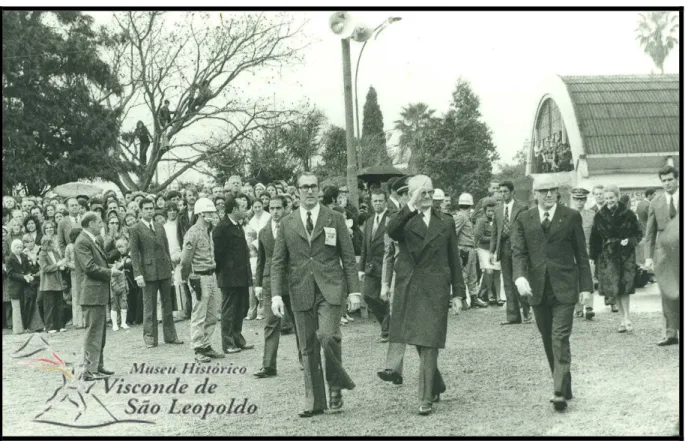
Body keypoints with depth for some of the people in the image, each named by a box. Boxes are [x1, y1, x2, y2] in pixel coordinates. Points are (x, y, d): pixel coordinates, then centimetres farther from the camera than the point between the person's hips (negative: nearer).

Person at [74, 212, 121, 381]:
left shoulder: (92, 241, 19)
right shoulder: (82, 242, -14)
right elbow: (89, 267, -21)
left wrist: (111, 268, 8)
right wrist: (110, 272, -12)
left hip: (99, 293, 11)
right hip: (92, 293, -11)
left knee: (100, 332, 17)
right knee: (93, 332, -8)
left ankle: (98, 366, 25)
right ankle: (89, 371, -6)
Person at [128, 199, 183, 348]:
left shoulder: (160, 228, 15)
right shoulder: (135, 230, -2)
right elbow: (134, 254, -6)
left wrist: (170, 268, 11)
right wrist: (138, 275, -12)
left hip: (164, 271, 5)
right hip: (148, 272, -5)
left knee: (167, 304, 8)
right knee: (149, 306, 0)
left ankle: (170, 336, 15)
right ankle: (150, 338, 8)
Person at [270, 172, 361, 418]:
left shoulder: (335, 219, 6)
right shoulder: (287, 223, 9)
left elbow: (348, 257, 5)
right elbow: (278, 263, 8)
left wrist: (354, 291, -2)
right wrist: (276, 295, -3)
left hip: (330, 289, -2)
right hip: (301, 292, 2)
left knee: (328, 335, -21)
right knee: (308, 349, 5)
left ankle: (336, 386, 3)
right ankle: (314, 402, 14)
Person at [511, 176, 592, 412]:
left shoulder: (571, 216, 4)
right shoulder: (523, 220, 8)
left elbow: (581, 254, 5)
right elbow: (518, 251, -2)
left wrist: (586, 286, 1)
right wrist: (520, 276, -20)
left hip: (564, 287, -3)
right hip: (537, 288, 3)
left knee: (560, 339, -11)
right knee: (548, 340, 10)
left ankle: (560, 393, -13)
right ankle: (564, 388, 23)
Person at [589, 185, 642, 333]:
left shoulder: (628, 214, -1)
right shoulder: (600, 216, 2)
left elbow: (639, 233, 6)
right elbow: (594, 238, 6)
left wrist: (629, 241, -14)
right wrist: (593, 258, 4)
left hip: (626, 255, -1)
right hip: (608, 255, 1)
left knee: (625, 288, -7)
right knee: (615, 289, -1)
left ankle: (626, 319, -2)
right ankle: (624, 318, 10)